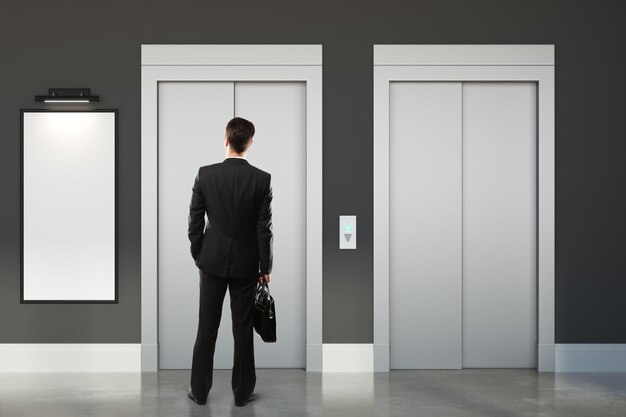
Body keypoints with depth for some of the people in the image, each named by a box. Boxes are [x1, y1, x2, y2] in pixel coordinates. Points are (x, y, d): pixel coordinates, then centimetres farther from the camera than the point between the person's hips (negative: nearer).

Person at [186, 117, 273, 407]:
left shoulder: (205, 174, -8)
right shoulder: (262, 179, -11)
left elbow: (195, 221, -3)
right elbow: (264, 228, -9)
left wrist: (197, 255, 11)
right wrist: (265, 267, 1)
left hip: (212, 261, 1)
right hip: (246, 263, -1)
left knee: (206, 328, 10)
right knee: (243, 329, 8)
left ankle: (200, 390, 19)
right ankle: (242, 392, 17)